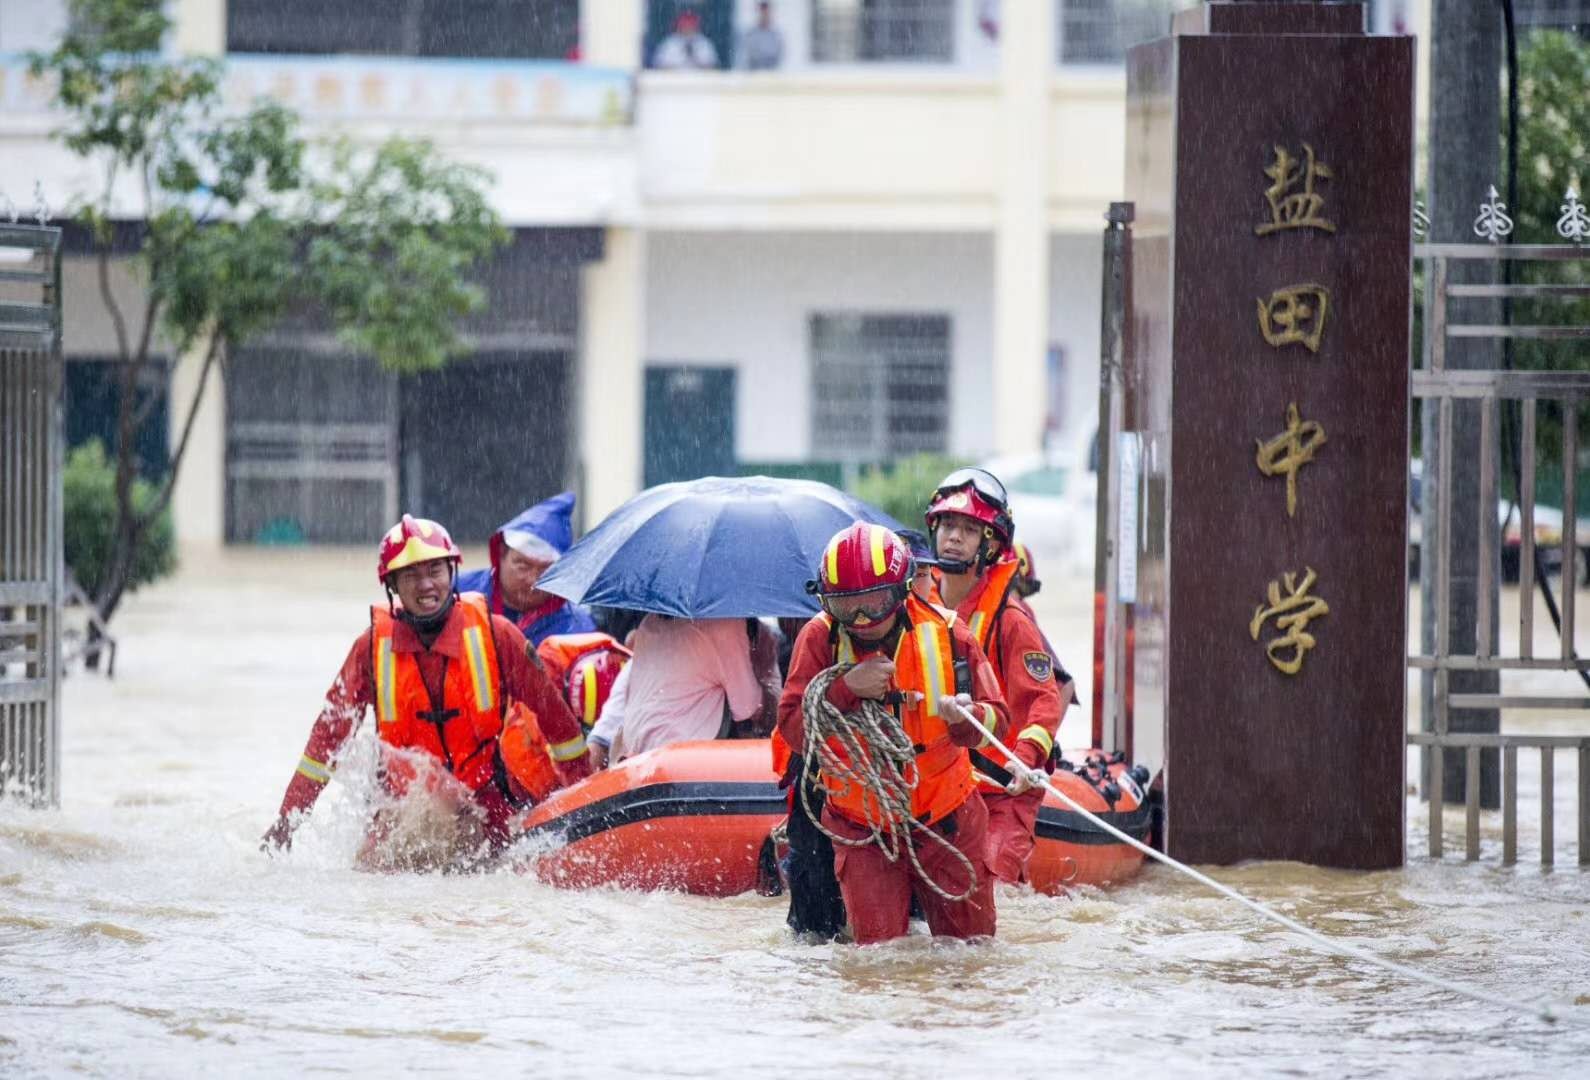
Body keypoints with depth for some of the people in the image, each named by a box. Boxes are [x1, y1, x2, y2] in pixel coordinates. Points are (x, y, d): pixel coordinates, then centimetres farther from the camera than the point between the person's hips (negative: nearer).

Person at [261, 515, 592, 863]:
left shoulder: (494, 635, -4)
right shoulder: (373, 648, -1)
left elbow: (553, 715, 5)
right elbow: (328, 735, 6)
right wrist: (286, 821, 5)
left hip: (489, 805, -1)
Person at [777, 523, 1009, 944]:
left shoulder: (946, 634, -12)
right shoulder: (821, 639, -12)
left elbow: (996, 721, -13)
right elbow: (793, 732, -17)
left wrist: (965, 717, -36)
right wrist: (846, 688, -32)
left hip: (946, 820, 1)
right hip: (860, 828, -1)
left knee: (972, 942, 10)